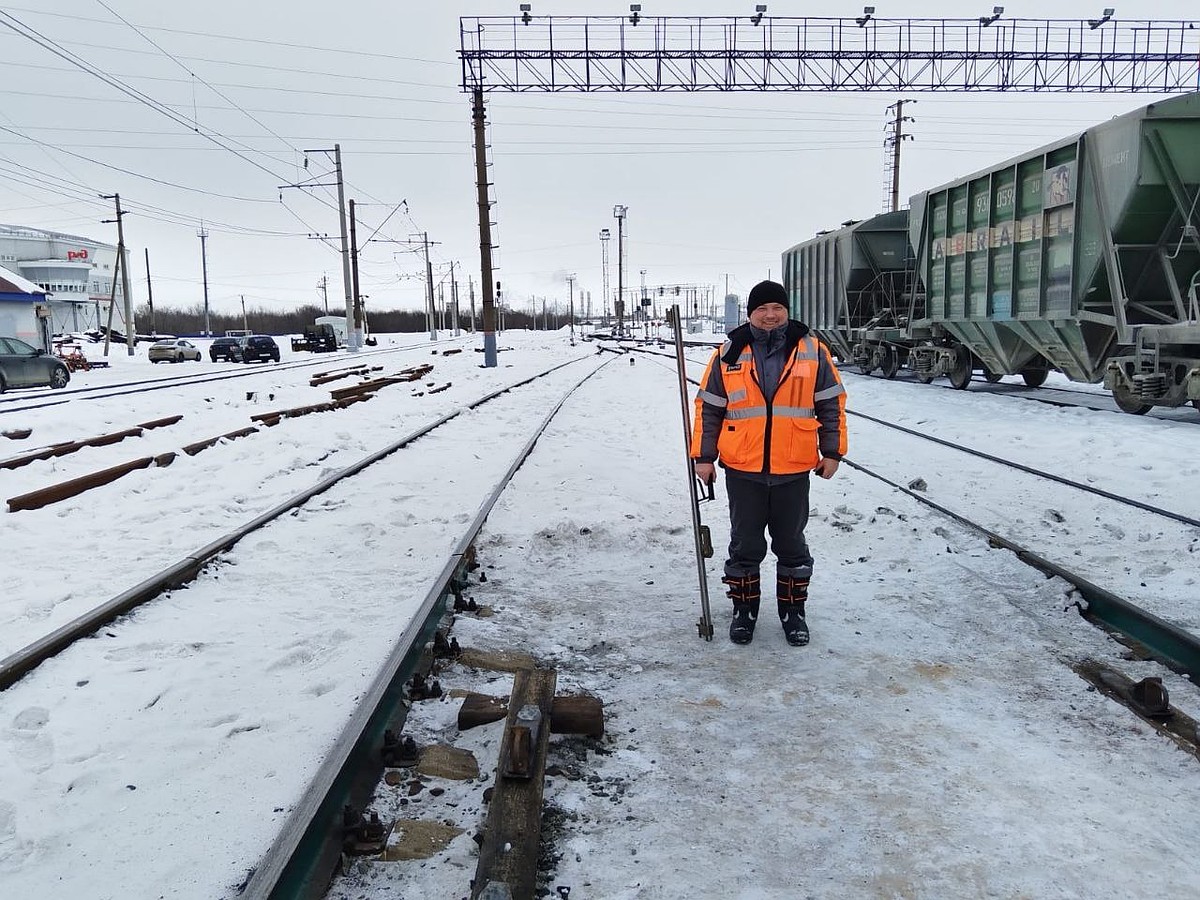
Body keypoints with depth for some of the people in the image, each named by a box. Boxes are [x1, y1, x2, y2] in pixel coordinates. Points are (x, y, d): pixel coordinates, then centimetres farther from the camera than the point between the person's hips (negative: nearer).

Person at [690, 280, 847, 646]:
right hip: (742, 469, 0)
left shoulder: (811, 350, 1)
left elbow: (832, 403, 6)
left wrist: (832, 451, 1)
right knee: (745, 545, 11)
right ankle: (744, 610, 26)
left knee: (791, 545, 13)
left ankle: (793, 610, 29)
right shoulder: (730, 353, 0)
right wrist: (703, 457, 1)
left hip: (794, 469, 0)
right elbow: (709, 408, 4)